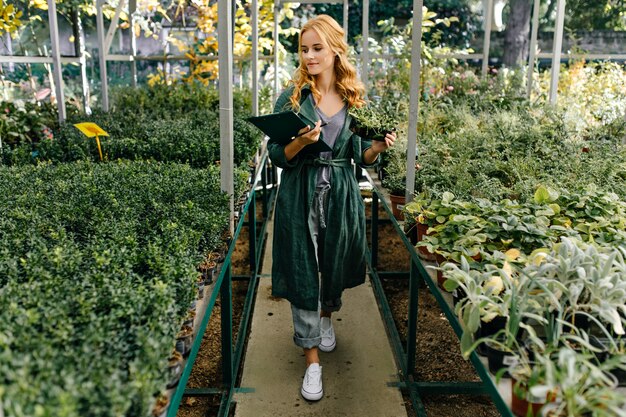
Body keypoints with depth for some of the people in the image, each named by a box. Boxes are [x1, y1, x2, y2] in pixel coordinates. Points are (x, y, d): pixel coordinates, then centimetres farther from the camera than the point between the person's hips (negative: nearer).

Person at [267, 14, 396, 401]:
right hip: (300, 198, -2)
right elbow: (276, 156, -5)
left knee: (335, 268, 17)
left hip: (342, 196, 2)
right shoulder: (291, 97, -4)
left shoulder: (355, 98, 3)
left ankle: (327, 317, 50)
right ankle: (312, 359, 17)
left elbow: (361, 157, 6)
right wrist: (301, 141, -24)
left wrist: (379, 147, -14)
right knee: (303, 276, 2)